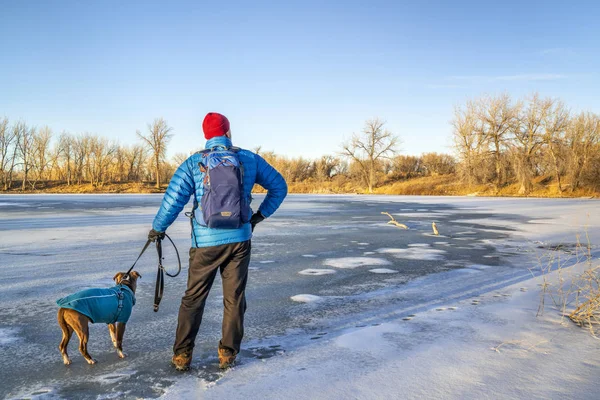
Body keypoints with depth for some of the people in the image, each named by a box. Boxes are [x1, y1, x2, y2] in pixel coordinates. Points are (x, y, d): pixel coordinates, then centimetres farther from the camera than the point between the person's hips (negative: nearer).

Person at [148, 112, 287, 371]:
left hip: (206, 242, -1)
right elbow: (279, 186, 9)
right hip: (240, 240, 1)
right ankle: (228, 354, 18)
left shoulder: (194, 163, -4)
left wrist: (158, 228, 6)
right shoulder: (250, 159, 2)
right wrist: (259, 216, 15)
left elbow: (173, 199, -9)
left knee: (194, 298, 13)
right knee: (235, 298, 12)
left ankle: (182, 354, 17)